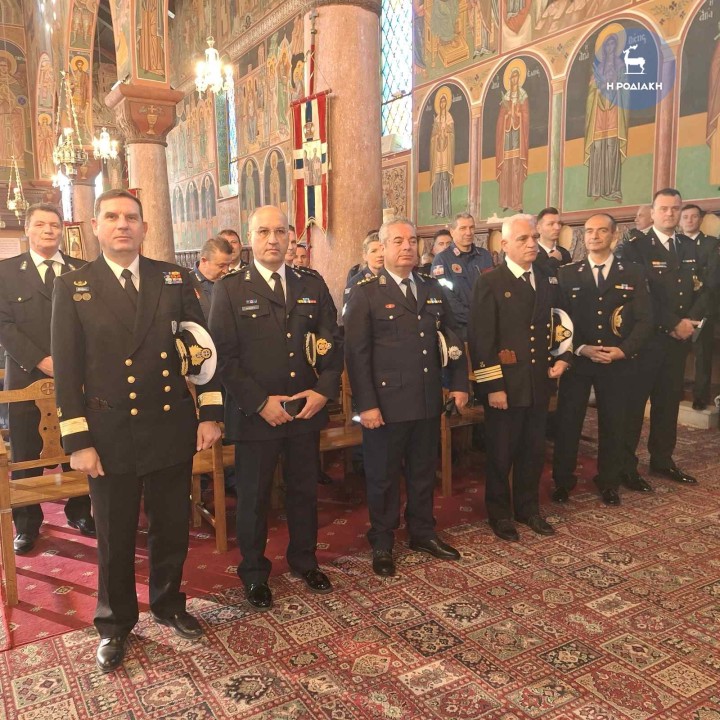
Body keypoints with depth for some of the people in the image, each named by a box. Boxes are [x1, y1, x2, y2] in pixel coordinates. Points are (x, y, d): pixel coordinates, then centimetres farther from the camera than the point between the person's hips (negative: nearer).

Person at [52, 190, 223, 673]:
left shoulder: (175, 279, 2)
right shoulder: (73, 287, -1)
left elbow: (204, 346, 3)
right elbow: (67, 370, -3)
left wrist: (210, 414, -2)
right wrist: (77, 441, -7)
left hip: (172, 430, 2)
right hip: (111, 435, -1)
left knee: (172, 528, 16)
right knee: (115, 538, 14)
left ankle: (170, 605, 40)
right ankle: (115, 623, 36)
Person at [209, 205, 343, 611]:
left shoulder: (313, 286, 6)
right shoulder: (230, 290, -4)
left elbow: (333, 342, 6)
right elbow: (225, 356, -10)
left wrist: (324, 389, -8)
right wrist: (261, 403, -16)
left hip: (307, 409, 3)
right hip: (255, 414, -3)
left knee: (305, 491, 17)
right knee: (254, 497, 11)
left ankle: (305, 560, 38)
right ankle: (254, 573, 31)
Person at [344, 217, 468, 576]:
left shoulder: (432, 288, 10)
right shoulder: (365, 294, -7)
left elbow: (453, 337, 14)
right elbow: (357, 353, -12)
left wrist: (459, 383, 7)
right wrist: (366, 404, -16)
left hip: (428, 400, 5)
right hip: (386, 403, -5)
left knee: (424, 471, 18)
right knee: (383, 476, 10)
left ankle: (422, 533, 37)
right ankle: (382, 543, 27)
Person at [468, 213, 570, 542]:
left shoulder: (548, 280, 10)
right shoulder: (489, 282, -9)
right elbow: (482, 339, -14)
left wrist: (562, 358, 2)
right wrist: (492, 387, -17)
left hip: (539, 382, 6)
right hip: (505, 385, -5)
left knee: (534, 451, 16)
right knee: (501, 453, 8)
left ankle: (528, 508, 35)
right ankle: (499, 513, 27)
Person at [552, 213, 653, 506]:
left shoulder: (633, 273, 4)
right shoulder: (567, 274, 4)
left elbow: (645, 320, -1)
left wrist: (623, 351, -13)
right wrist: (580, 349, -13)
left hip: (618, 362, 0)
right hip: (577, 360, 0)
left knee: (612, 424, 10)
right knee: (568, 422, 4)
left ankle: (608, 482, 27)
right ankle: (563, 480, 20)